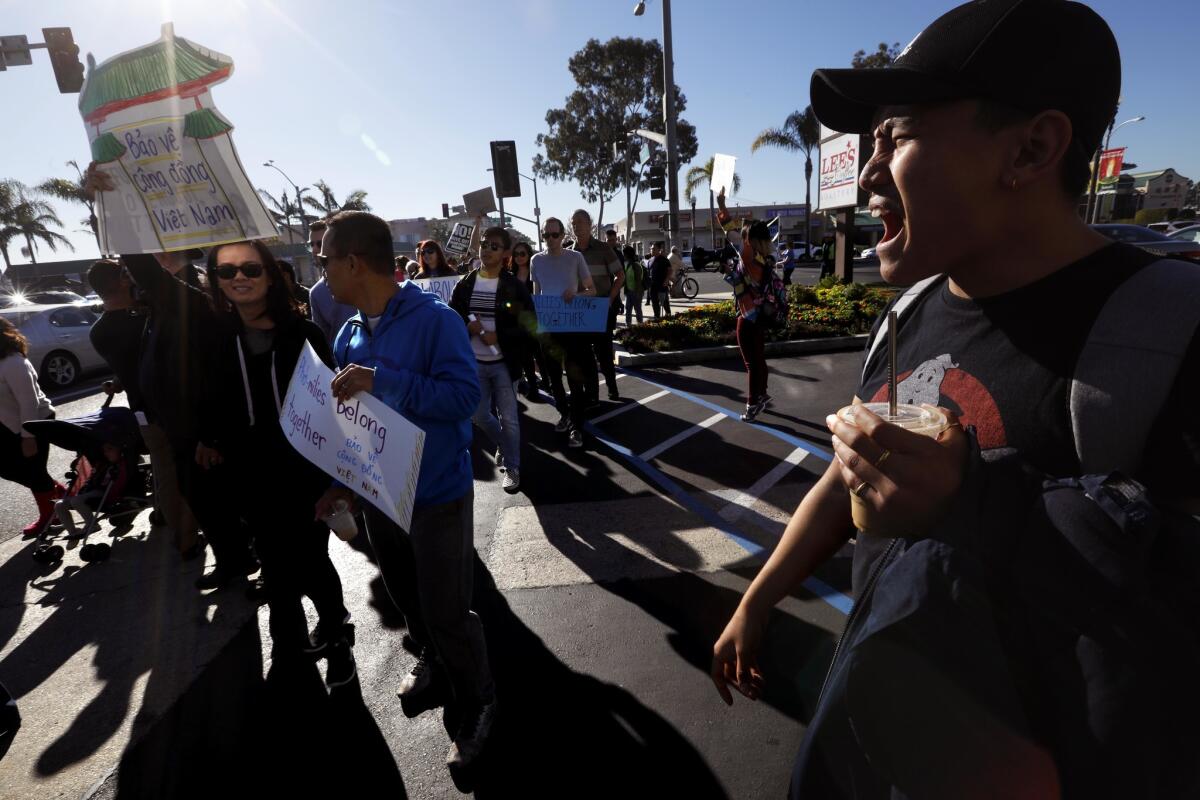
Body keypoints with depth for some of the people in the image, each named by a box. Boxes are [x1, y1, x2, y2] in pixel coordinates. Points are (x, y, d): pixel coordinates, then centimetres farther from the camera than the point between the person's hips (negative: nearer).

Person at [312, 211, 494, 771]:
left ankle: (476, 704, 31)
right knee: (409, 602, 24)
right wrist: (344, 482, 10)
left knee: (447, 613, 5)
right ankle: (434, 667, 52)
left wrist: (383, 380, -32)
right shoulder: (349, 335, 3)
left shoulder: (436, 319, -19)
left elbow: (464, 396, -28)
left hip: (437, 496, -7)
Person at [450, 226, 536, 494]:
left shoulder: (515, 287, -6)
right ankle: (504, 446, 41)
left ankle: (512, 467, 21)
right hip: (474, 363, 3)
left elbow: (529, 325, -8)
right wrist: (468, 327, -15)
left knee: (509, 418, 4)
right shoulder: (464, 285, 2)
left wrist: (497, 336, -18)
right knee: (479, 416, 12)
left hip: (503, 362, -3)